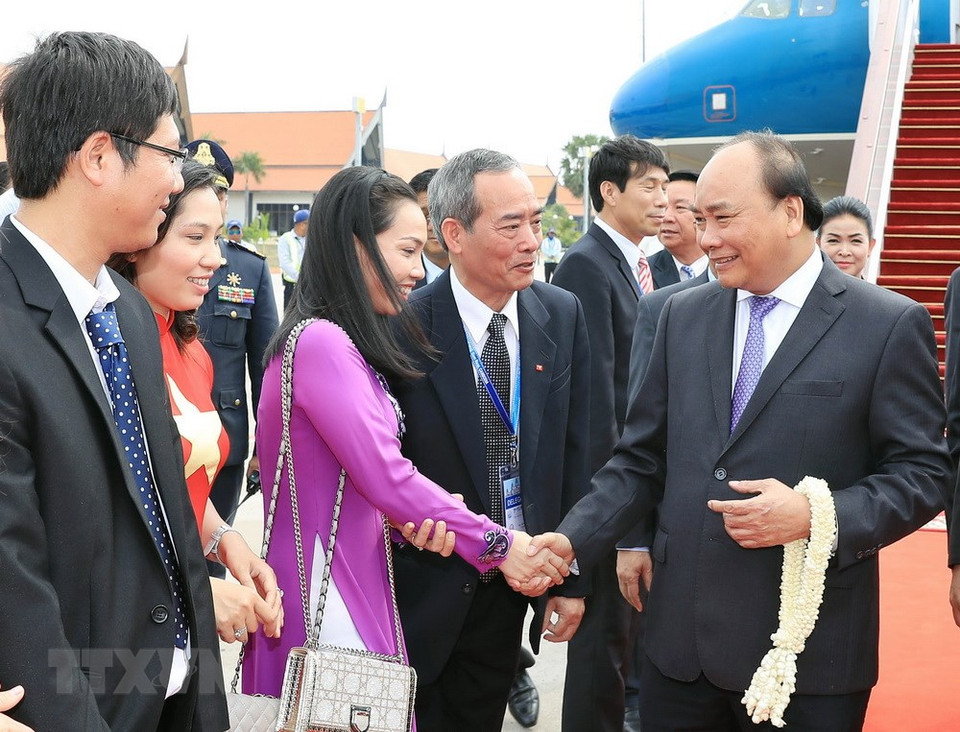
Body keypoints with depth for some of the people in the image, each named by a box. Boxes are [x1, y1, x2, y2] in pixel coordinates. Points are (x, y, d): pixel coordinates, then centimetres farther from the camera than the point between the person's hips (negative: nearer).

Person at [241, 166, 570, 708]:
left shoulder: (345, 343, 14)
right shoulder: (322, 343, -17)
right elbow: (388, 476, -21)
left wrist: (417, 517, -4)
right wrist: (498, 544, -12)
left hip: (355, 586, 10)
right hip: (326, 599, -10)